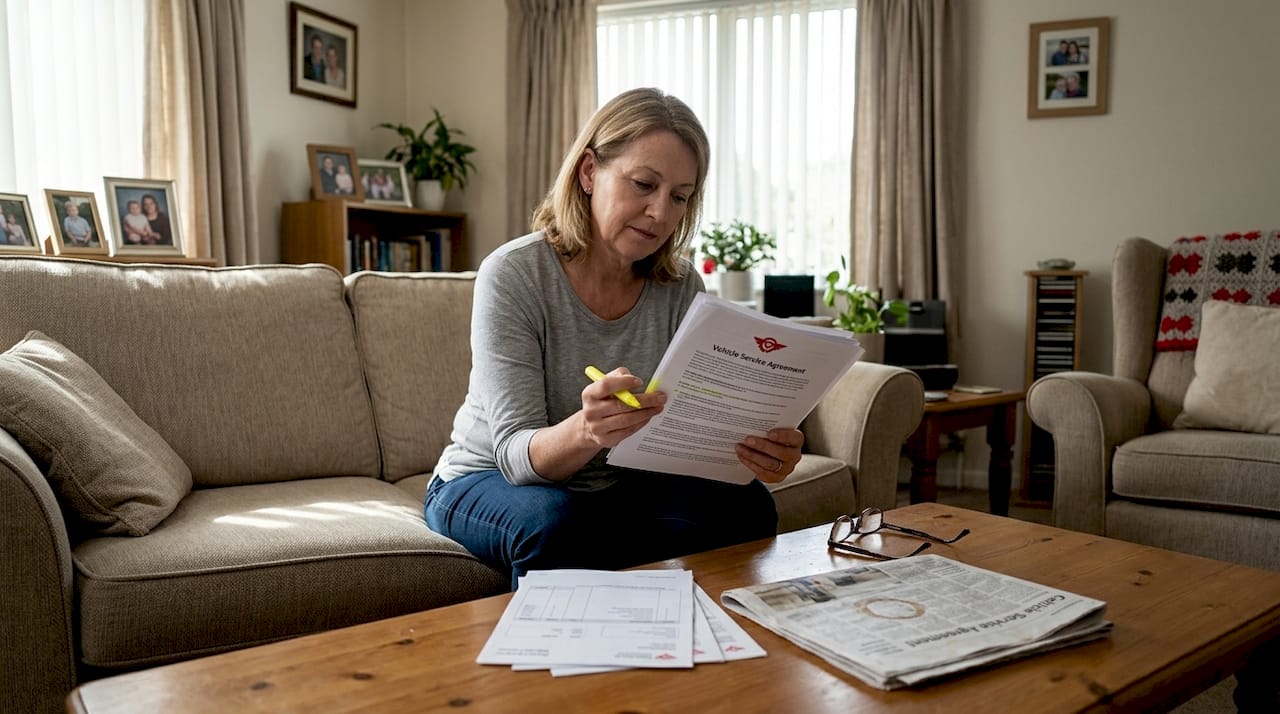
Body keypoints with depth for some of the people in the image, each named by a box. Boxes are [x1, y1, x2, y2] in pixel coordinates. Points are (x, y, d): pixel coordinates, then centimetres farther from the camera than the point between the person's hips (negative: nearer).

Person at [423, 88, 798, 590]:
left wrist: (758, 449, -33)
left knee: (747, 507, -20)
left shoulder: (680, 286, -7)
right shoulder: (513, 275, -20)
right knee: (553, 521, -36)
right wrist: (583, 431, -47)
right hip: (490, 482, -3)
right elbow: (515, 453, -24)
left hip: (614, 486, 4)